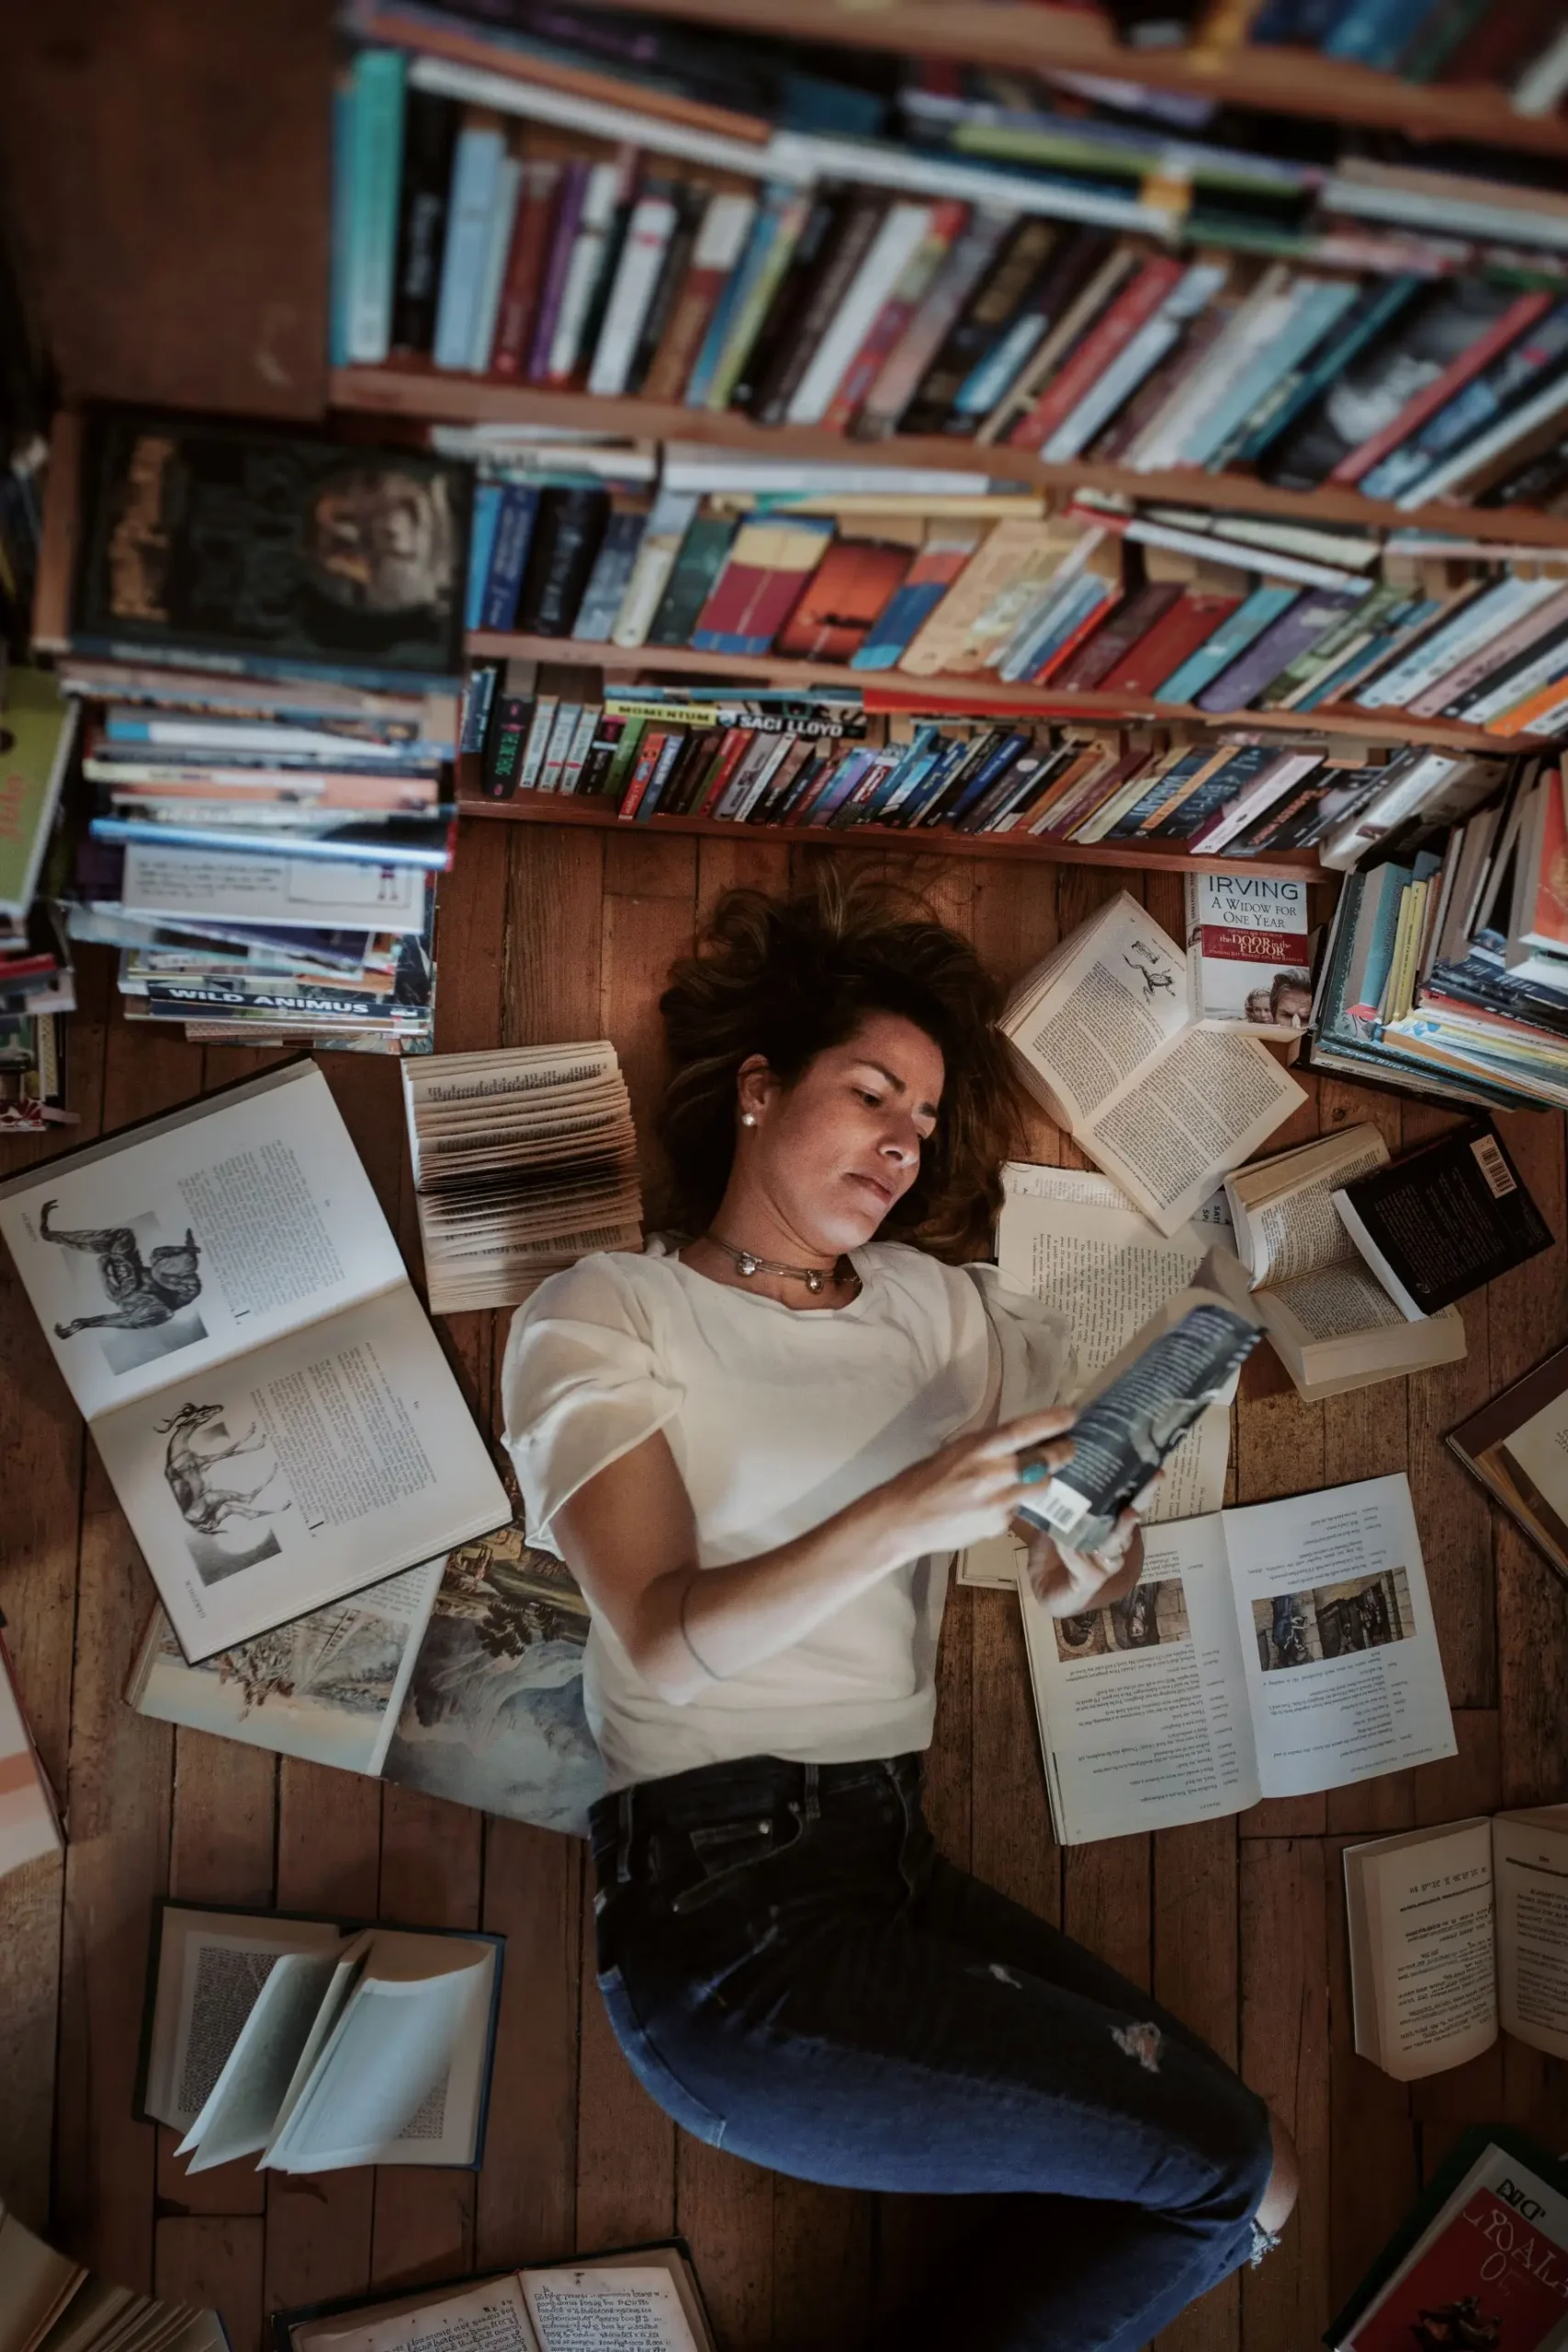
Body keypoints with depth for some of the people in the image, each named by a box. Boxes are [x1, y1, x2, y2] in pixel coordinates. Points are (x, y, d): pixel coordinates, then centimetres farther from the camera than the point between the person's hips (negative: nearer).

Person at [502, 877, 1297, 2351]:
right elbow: (664, 1638, -16)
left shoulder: (934, 1307, 12)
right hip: (722, 1909, -6)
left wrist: (1089, 1562, -14)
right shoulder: (604, 1315, -3)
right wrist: (903, 1517, -30)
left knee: (1219, 2178, -7)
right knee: (1228, 2170, -10)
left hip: (896, 1864, 6)